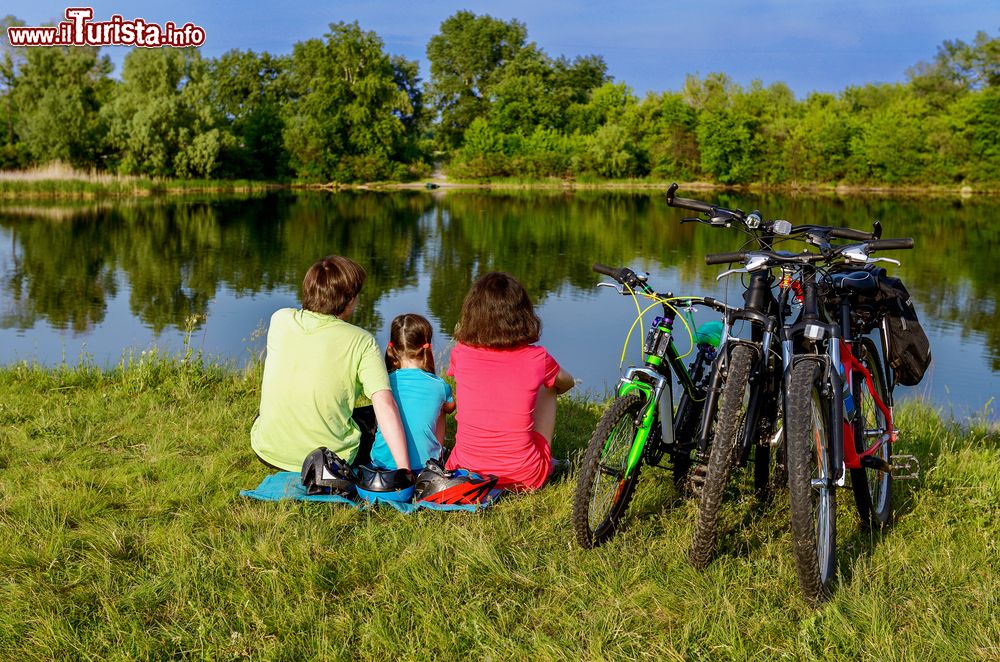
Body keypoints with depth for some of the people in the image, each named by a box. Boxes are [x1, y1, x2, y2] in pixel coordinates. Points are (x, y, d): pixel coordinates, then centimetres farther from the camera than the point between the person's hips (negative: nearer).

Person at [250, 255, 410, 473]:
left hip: (269, 453, 3)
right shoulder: (361, 342, -13)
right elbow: (386, 406, -20)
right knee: (375, 415, 24)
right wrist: (405, 471, -21)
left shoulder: (280, 320, -4)